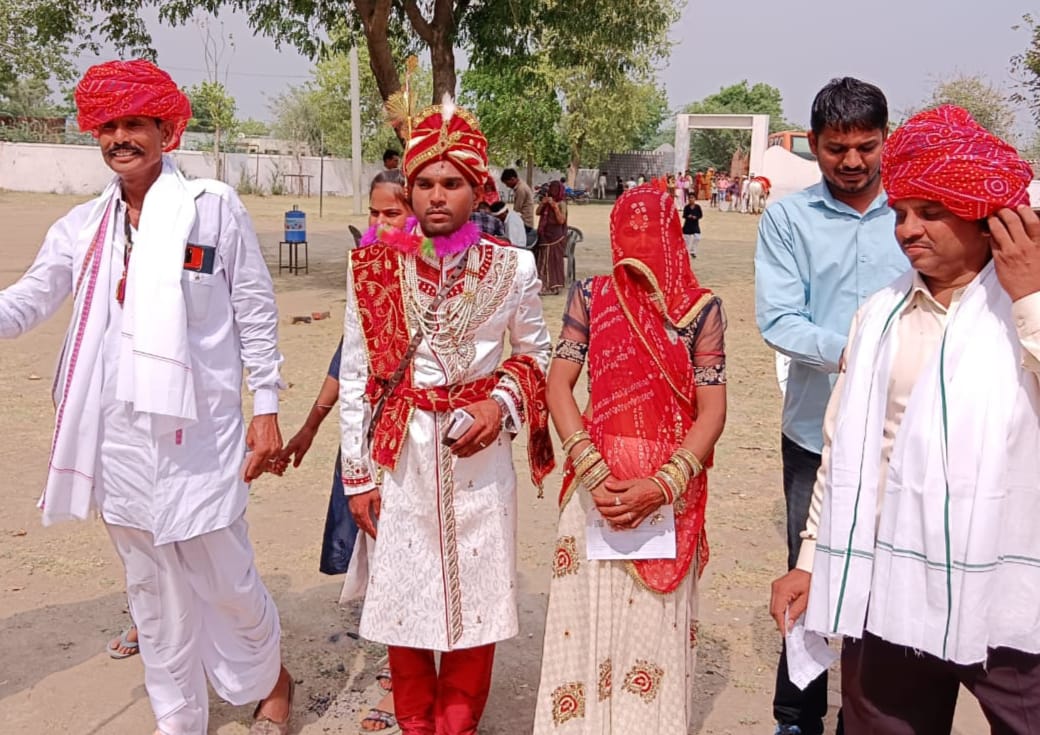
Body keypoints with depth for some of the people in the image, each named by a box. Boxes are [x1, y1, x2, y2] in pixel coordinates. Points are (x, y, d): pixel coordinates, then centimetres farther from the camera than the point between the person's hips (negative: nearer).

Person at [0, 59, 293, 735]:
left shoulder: (214, 207, -4)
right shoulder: (84, 225, 9)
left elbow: (256, 313, -3)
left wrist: (267, 408, -5)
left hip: (197, 432, -4)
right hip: (118, 435, 5)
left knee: (224, 578, 2)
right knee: (152, 590, 14)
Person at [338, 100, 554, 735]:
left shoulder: (512, 267, -4)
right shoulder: (374, 266, -3)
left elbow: (537, 354, 10)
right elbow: (354, 377, 1)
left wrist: (502, 405, -10)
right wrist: (358, 475, 1)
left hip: (478, 456, 0)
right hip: (399, 458, 1)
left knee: (474, 601, 8)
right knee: (401, 603, 11)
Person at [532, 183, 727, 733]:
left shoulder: (700, 308, -2)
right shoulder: (590, 296, 1)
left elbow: (712, 411, -6)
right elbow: (558, 384, -3)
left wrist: (660, 486, -17)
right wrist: (592, 472, -14)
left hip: (669, 491, -1)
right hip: (597, 483, 1)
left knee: (657, 627, 7)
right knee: (588, 621, 9)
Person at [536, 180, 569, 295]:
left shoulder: (561, 203, -9)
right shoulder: (547, 200, 11)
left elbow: (561, 220, -16)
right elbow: (538, 213, 9)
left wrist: (555, 206, -23)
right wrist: (542, 203, -6)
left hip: (555, 236, -7)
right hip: (545, 235, 7)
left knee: (553, 261, -4)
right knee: (544, 261, 11)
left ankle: (553, 287, 1)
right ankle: (545, 285, 19)